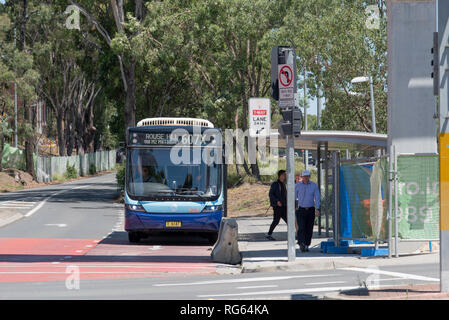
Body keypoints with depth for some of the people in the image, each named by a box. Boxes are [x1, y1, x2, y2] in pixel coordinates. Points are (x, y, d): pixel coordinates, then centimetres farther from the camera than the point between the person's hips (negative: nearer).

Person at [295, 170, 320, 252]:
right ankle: (301, 244, -29)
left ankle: (306, 245, 17)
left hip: (311, 210, 2)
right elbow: (294, 197, 7)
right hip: (301, 210, -2)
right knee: (301, 228, -17)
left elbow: (317, 198, -4)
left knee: (309, 229, 5)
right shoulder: (297, 186, -1)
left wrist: (317, 209, -15)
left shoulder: (314, 185, 0)